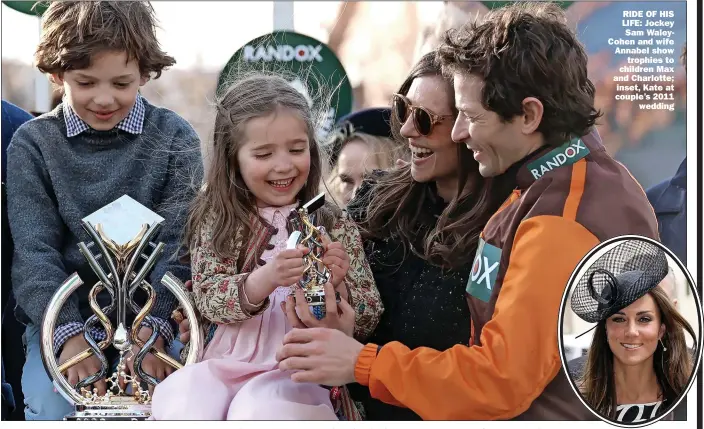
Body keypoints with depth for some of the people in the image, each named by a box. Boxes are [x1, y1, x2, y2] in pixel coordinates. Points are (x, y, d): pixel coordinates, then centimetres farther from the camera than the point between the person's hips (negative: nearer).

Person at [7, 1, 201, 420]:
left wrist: (154, 327, -23)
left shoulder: (176, 137, 1)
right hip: (62, 315, 0)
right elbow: (33, 252, -6)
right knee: (53, 404, -26)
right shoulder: (32, 143, 3)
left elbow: (181, 244, -6)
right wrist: (69, 333, -23)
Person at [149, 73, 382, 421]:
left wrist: (338, 287, -17)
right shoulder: (216, 220, 7)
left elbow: (368, 320, 5)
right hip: (224, 364, 2)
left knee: (258, 409, -33)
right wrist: (265, 279, -23)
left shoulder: (333, 224, 6)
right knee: (178, 403, -28)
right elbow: (209, 300, -5)